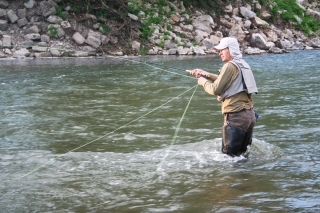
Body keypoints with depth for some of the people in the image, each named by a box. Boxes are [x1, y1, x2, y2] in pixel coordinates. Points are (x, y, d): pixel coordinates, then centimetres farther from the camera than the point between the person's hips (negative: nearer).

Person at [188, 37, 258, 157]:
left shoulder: (230, 66, -12)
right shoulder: (242, 64, 15)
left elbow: (216, 89, -15)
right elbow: (224, 81, 25)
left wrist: (203, 82, 4)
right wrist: (205, 74, 17)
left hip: (236, 117, -9)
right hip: (249, 115, 9)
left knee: (229, 155, -2)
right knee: (242, 153, 17)